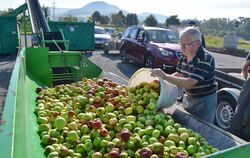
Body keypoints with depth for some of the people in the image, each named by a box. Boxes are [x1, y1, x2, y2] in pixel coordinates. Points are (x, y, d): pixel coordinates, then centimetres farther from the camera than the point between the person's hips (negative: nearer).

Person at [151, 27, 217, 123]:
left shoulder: (205, 59, -27)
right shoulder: (184, 55, -3)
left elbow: (190, 83, -35)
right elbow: (179, 74, 10)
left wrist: (165, 76, -38)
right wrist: (162, 78, -5)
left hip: (204, 100, -7)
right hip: (188, 97, 7)